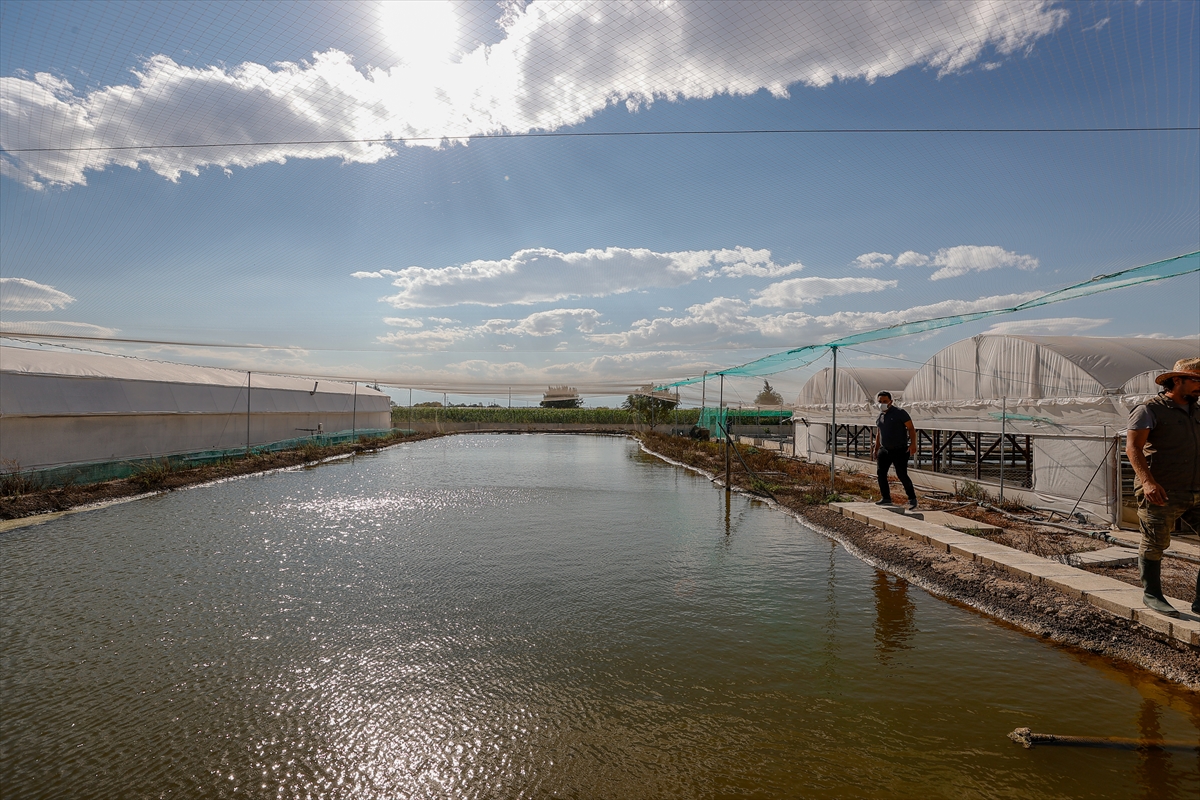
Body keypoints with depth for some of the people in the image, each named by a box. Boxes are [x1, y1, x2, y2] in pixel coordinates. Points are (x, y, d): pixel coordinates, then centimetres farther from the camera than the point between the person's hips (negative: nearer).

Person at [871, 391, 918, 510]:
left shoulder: (900, 413, -6)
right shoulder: (880, 416, 13)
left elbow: (911, 428, -9)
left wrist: (913, 444, -20)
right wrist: (876, 449, 20)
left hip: (900, 450, -7)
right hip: (884, 450, 7)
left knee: (902, 475, -10)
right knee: (880, 472, 0)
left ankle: (912, 499, 5)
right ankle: (886, 498, 9)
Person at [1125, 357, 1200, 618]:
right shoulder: (1150, 410, -7)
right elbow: (1132, 447, -16)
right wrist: (1147, 481, -27)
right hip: (1161, 495, -7)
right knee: (1154, 546, 2)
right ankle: (1151, 595, 18)